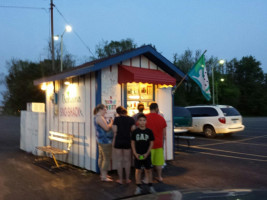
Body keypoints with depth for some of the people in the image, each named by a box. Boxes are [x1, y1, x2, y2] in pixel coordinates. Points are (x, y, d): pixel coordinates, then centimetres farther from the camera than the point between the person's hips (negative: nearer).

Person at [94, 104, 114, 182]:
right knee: (107, 158, -6)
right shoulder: (99, 117, -18)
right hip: (105, 141, -11)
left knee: (101, 157, 16)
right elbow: (107, 128, -23)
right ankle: (104, 176, -3)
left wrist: (110, 123, 8)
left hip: (101, 140, 11)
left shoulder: (97, 117, 15)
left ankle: (102, 174, 25)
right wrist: (111, 122, -7)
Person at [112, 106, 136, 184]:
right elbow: (133, 130, -6)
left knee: (119, 161, 8)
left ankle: (120, 179, 14)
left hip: (118, 141, -1)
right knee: (127, 161, 12)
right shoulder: (131, 119, -2)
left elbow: (114, 130, -11)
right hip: (128, 141, 2)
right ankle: (127, 179, 19)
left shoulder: (117, 119, -6)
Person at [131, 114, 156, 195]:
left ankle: (150, 186, 20)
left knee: (148, 170, 8)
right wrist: (135, 153, -7)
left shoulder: (149, 131, -3)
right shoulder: (135, 131, -2)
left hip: (146, 154, 0)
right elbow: (132, 143, 2)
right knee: (138, 170, 6)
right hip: (137, 154, 0)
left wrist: (147, 153, -8)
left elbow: (151, 143, -1)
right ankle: (138, 187, 16)